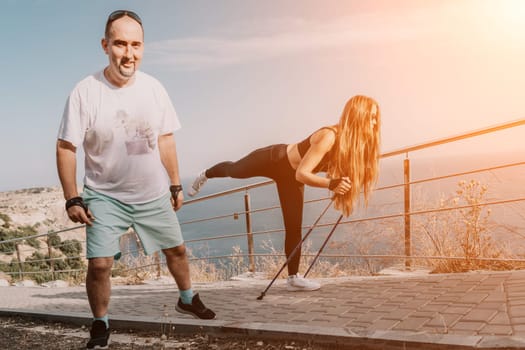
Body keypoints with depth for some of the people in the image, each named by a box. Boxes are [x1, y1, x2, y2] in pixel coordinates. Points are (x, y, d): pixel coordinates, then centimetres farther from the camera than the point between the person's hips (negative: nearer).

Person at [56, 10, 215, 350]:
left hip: (154, 195, 4)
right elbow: (66, 148, -12)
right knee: (99, 264, -9)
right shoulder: (85, 92, -17)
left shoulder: (153, 88, -7)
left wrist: (176, 185, 7)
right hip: (105, 198, -3)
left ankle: (187, 299, 43)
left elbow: (165, 140, 3)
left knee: (176, 248, 17)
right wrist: (73, 199, -14)